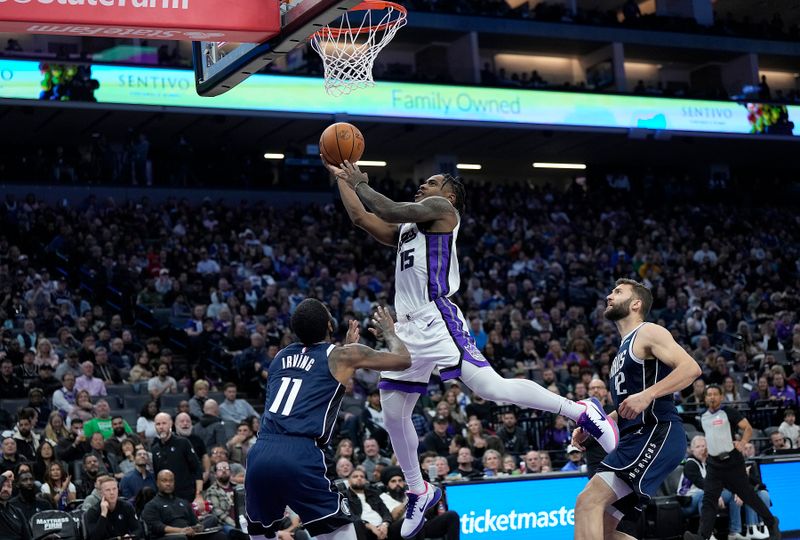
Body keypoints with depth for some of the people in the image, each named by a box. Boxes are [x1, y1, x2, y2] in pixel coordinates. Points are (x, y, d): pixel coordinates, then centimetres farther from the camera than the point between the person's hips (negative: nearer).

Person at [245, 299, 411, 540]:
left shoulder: (280, 356, 24)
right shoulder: (342, 355, 8)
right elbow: (403, 359, 16)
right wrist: (388, 331, 35)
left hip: (260, 453, 5)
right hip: (298, 455, -5)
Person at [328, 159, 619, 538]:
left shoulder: (441, 209, 2)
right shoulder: (406, 230, 27)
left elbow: (391, 210, -9)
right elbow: (361, 218, 30)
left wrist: (360, 184, 5)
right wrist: (341, 178, 29)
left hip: (438, 321, -9)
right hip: (407, 329, 9)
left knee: (489, 387, -23)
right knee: (393, 414, 10)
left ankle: (581, 412, -14)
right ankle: (419, 492, 24)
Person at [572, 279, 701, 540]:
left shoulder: (648, 333, -2)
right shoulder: (625, 348, 26)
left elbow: (691, 368, -17)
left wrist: (646, 395, -26)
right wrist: (591, 427, 21)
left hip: (657, 435, -10)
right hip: (638, 439, 10)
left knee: (589, 501, -21)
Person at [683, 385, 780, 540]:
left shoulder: (729, 412, -6)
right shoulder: (703, 418, 12)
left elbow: (748, 428, -10)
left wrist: (742, 443, -25)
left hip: (733, 461, -5)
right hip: (714, 463, 5)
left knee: (748, 496, 5)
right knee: (708, 500, -9)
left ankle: (772, 523, 25)